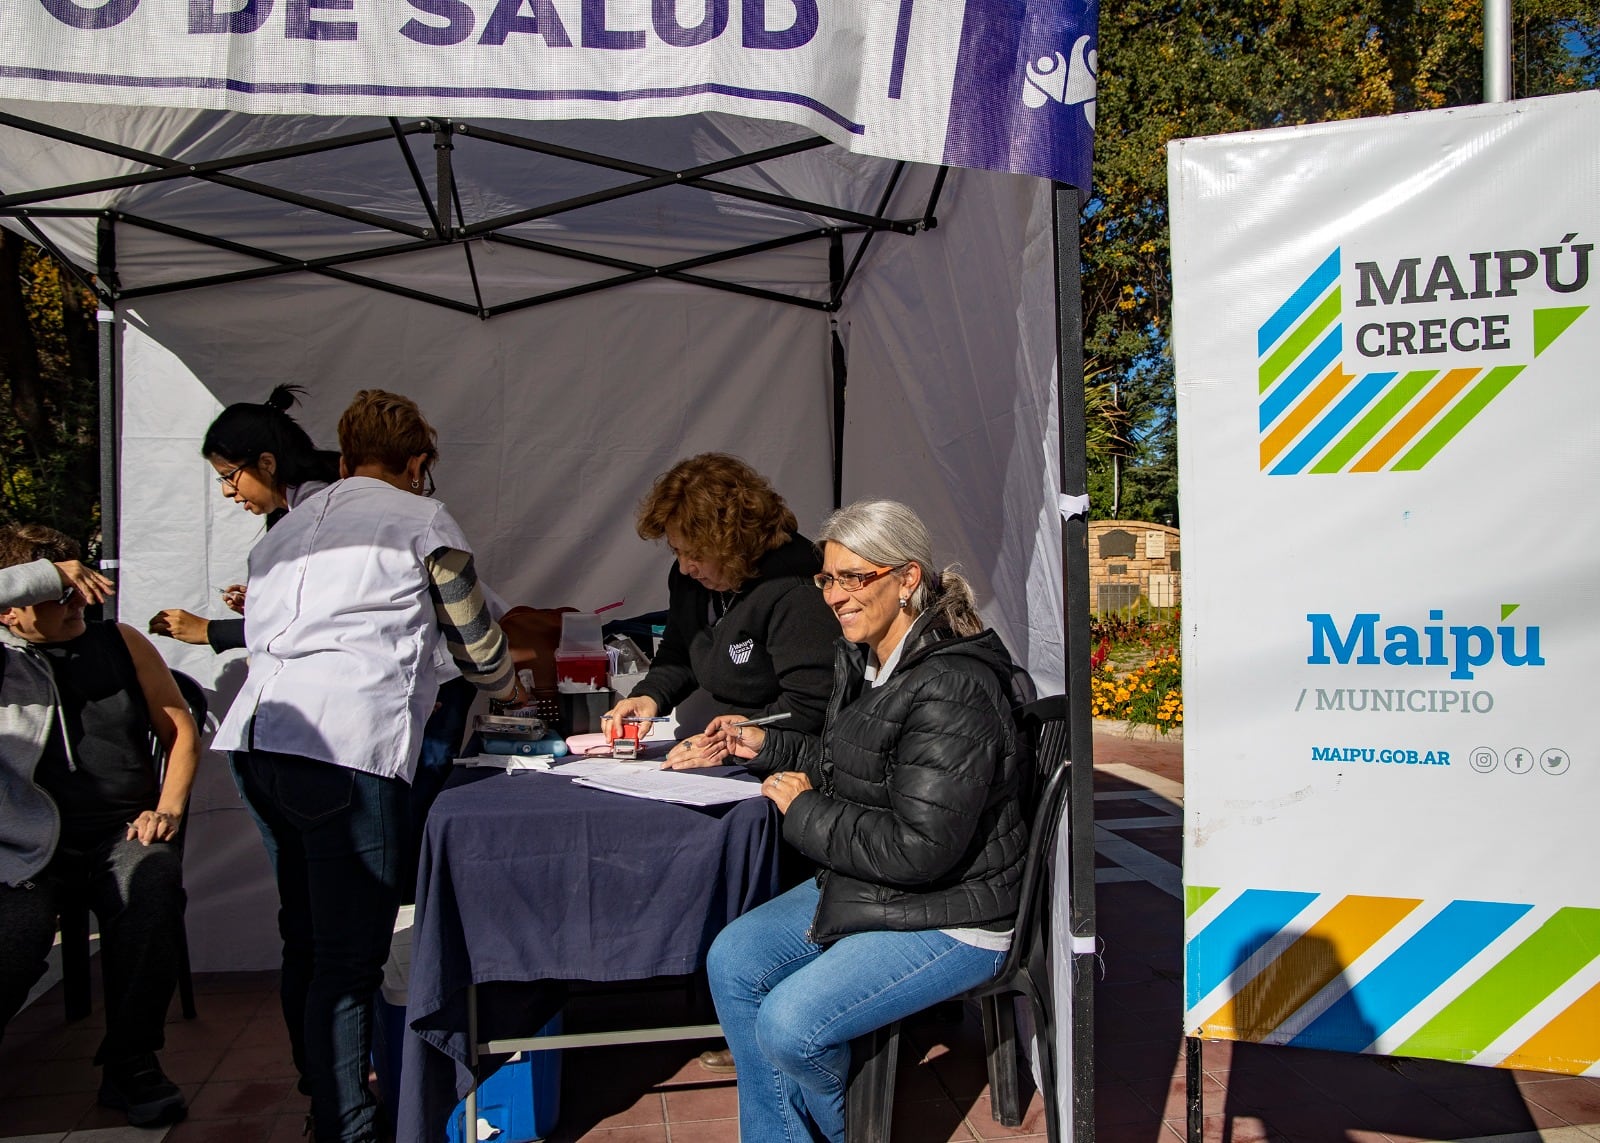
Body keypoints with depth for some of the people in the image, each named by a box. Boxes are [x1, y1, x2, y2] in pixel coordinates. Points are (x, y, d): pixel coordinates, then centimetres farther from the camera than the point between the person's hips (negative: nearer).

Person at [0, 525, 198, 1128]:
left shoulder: (120, 643, 13)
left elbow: (180, 729, 16)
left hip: (123, 831, 2)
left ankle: (130, 1064, -10)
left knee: (153, 888, -31)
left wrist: (168, 807, 3)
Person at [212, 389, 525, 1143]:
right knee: (350, 958, -3)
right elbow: (473, 637, 15)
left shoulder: (284, 529, 26)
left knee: (306, 941, 20)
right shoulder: (421, 518, 8)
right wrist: (505, 689, 35)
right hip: (344, 746, -7)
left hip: (254, 736, 7)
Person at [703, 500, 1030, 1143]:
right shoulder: (859, 660, 4)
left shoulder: (952, 692, -27)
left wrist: (804, 810, -18)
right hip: (863, 888, 10)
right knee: (732, 962, 2)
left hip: (949, 919, -10)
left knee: (788, 1025, -19)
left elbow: (919, 848, -29)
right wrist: (767, 746, 9)